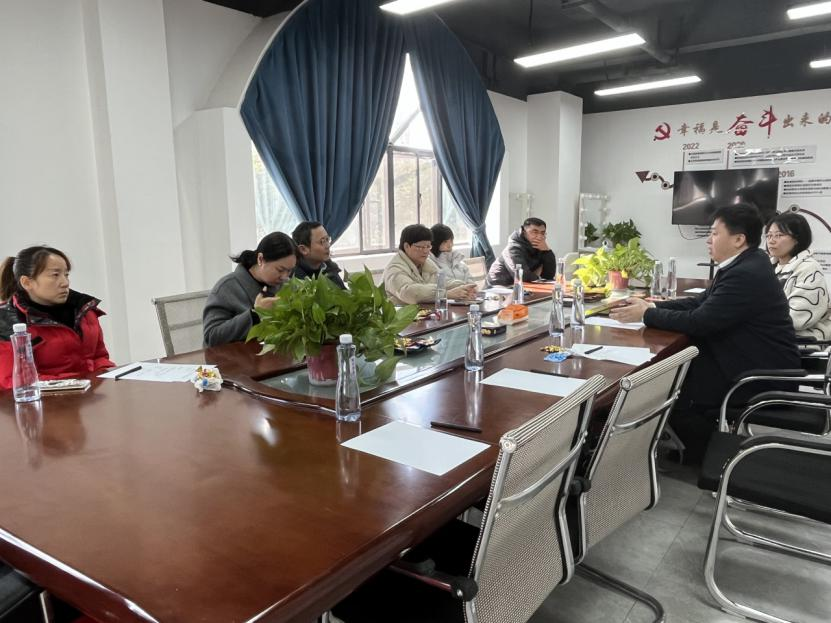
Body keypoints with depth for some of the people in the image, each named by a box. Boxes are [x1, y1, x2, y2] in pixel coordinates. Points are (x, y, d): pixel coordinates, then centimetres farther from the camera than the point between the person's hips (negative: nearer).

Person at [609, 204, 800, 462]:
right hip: (753, 357, 10)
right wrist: (653, 306, -1)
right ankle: (702, 448, 20)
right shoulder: (744, 264, 6)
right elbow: (701, 302, 9)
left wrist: (646, 314, -14)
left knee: (676, 398, -10)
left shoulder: (746, 274, -26)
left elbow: (698, 321, -25)